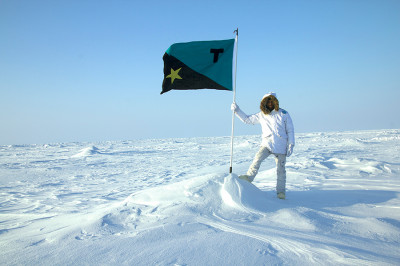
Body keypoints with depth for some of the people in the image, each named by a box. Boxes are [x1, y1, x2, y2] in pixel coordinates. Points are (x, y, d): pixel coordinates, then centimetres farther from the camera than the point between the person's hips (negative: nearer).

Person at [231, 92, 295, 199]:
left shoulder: (283, 114, 2)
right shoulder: (261, 115, 7)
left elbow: (290, 131, 4)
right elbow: (247, 119, 14)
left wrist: (290, 145, -2)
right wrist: (237, 111, 3)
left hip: (281, 146, -1)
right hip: (267, 144, 1)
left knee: (280, 169, 2)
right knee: (258, 159, -24)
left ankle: (281, 192, 13)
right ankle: (249, 177, -13)